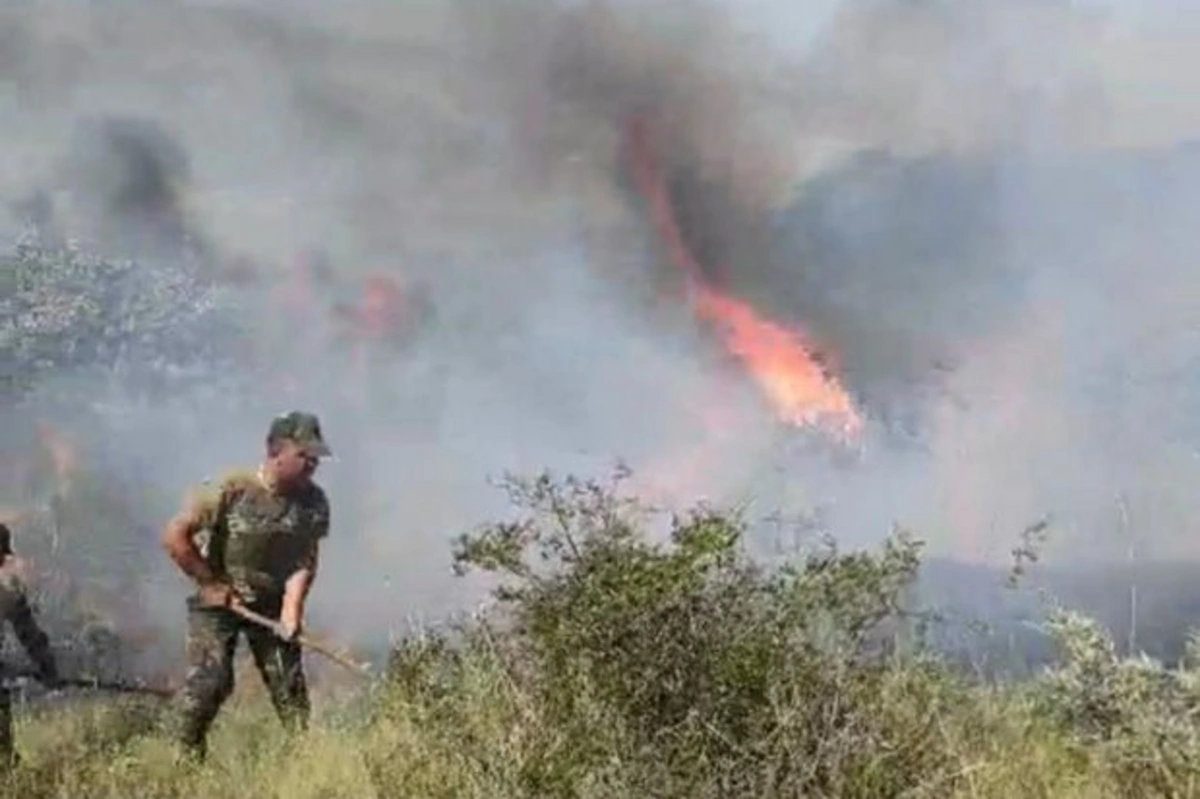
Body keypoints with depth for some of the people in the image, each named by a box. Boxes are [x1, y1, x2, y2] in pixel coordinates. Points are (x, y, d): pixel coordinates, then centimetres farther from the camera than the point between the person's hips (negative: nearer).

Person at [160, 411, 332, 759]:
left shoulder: (313, 502, -10)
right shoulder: (232, 491, -22)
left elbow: (305, 561, -9)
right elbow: (174, 537, -18)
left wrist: (291, 610, -23)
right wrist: (212, 583, -13)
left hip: (271, 604, 4)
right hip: (219, 602, -3)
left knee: (289, 683, 0)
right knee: (209, 680, -12)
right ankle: (188, 755, 3)